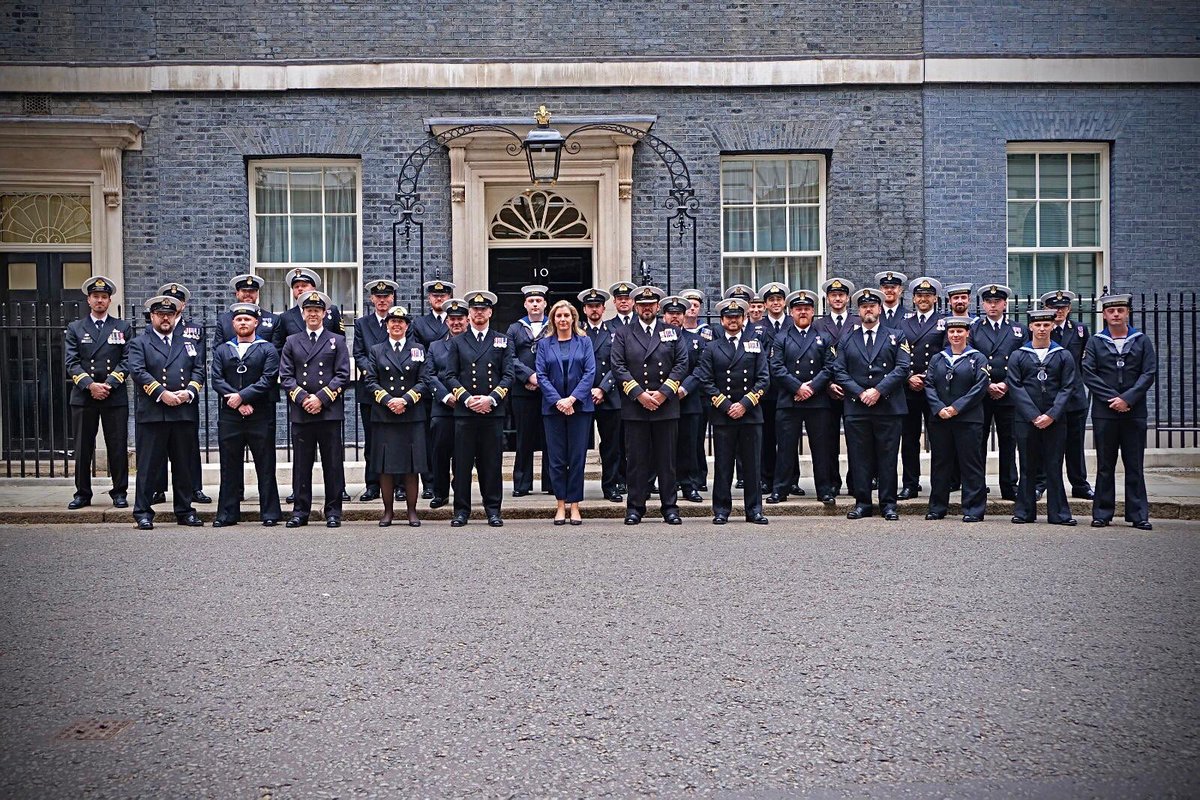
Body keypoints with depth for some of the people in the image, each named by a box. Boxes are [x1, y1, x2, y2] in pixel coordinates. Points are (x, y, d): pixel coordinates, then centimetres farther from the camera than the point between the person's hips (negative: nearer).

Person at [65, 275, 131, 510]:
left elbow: (127, 361, 1)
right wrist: (90, 385, -13)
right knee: (83, 448, 3)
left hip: (115, 396, 0)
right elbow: (72, 363, 2)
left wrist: (108, 384, -12)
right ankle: (82, 493, 12)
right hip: (83, 396, 1)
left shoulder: (123, 328, 11)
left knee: (118, 447, 1)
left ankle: (119, 493, 10)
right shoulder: (75, 328, 11)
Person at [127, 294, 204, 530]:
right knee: (149, 464, -2)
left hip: (185, 412, 3)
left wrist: (188, 392, -7)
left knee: (184, 464, 8)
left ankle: (184, 510, 16)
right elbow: (138, 371, -7)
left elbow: (199, 370, 11)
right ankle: (143, 512, 4)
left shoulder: (188, 343, 19)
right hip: (152, 413, -3)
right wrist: (162, 394, -16)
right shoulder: (139, 343, 7)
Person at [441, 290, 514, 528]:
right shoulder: (457, 342, 11)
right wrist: (467, 399, -9)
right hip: (464, 411, 0)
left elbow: (509, 375, 4)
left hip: (493, 411, 0)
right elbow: (449, 376, 4)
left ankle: (493, 510, 11)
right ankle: (461, 510, 8)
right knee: (462, 463, 0)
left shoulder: (503, 341, 11)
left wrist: (491, 399, -10)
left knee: (492, 462, 3)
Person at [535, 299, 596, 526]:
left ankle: (574, 505, 7)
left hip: (580, 406, -1)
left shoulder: (584, 342, 6)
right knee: (556, 457, 2)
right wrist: (557, 400, -12)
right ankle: (561, 504, 11)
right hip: (552, 407, 1)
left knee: (577, 457, 0)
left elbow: (590, 372, -2)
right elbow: (541, 375, 0)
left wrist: (572, 399, -13)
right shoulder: (545, 343, 7)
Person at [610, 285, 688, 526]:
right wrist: (639, 394, -11)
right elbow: (618, 366, -1)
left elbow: (682, 364, 3)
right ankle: (635, 507, 10)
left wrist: (664, 392, -8)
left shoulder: (672, 332, 11)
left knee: (667, 459, 5)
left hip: (667, 406, 1)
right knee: (637, 459, 2)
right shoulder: (623, 334, 8)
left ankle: (670, 507, 12)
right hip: (634, 407, -1)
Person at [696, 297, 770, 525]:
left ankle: (754, 510, 10)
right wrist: (726, 406, -8)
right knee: (722, 465, 1)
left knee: (752, 465, 3)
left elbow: (764, 380, 4)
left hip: (750, 413, 1)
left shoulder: (756, 345, 12)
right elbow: (706, 382, 2)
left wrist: (745, 404, -7)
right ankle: (721, 510, 8)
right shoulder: (711, 349, 9)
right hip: (722, 414, -1)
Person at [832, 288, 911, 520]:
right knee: (859, 456, 2)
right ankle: (862, 502, 9)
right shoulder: (847, 339, 13)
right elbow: (839, 371, 6)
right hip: (856, 407, 1)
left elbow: (902, 368, -1)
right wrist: (860, 393, -8)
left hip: (888, 406, -1)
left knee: (888, 456, 1)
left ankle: (888, 503, 9)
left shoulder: (895, 337, 10)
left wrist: (878, 390, -12)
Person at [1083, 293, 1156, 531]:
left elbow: (1149, 373, 0)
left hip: (1134, 411, 0)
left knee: (1134, 465, 3)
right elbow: (1089, 375, -1)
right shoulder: (1095, 342, 7)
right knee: (1105, 465, 4)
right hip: (1104, 413, 0)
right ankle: (1102, 513, 9)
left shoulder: (1142, 341, 8)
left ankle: (1139, 515, 8)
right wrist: (1112, 399, -11)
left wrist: (1128, 398, -12)